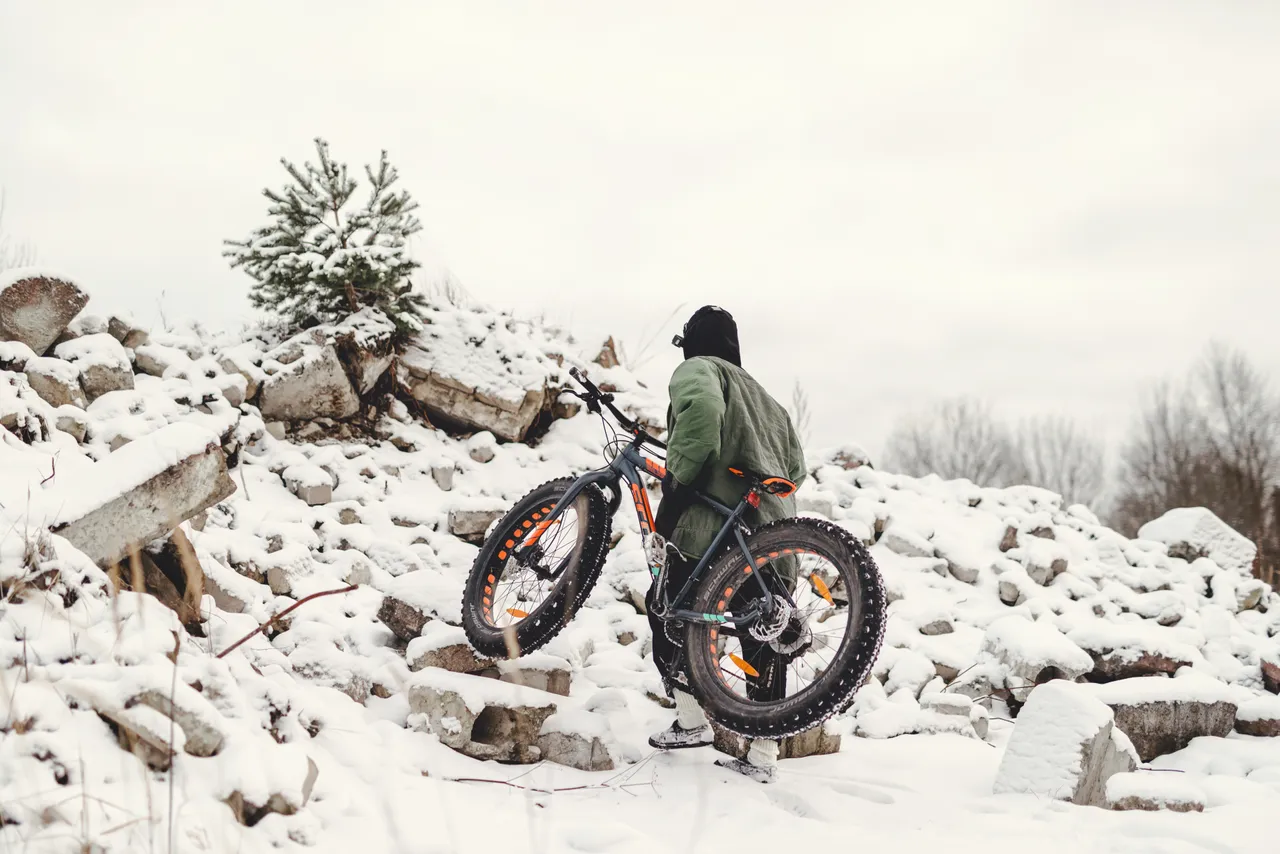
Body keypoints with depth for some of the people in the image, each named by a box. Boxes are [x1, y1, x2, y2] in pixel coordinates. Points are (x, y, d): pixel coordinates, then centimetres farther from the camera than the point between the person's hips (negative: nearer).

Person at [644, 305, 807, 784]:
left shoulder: (699, 369, 4)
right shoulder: (765, 399, 29)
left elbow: (701, 408, -21)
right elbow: (795, 467, 29)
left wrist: (680, 476, -17)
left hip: (714, 527, -7)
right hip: (775, 536, 7)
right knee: (764, 641, 10)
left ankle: (692, 721, 5)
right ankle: (763, 757, 11)